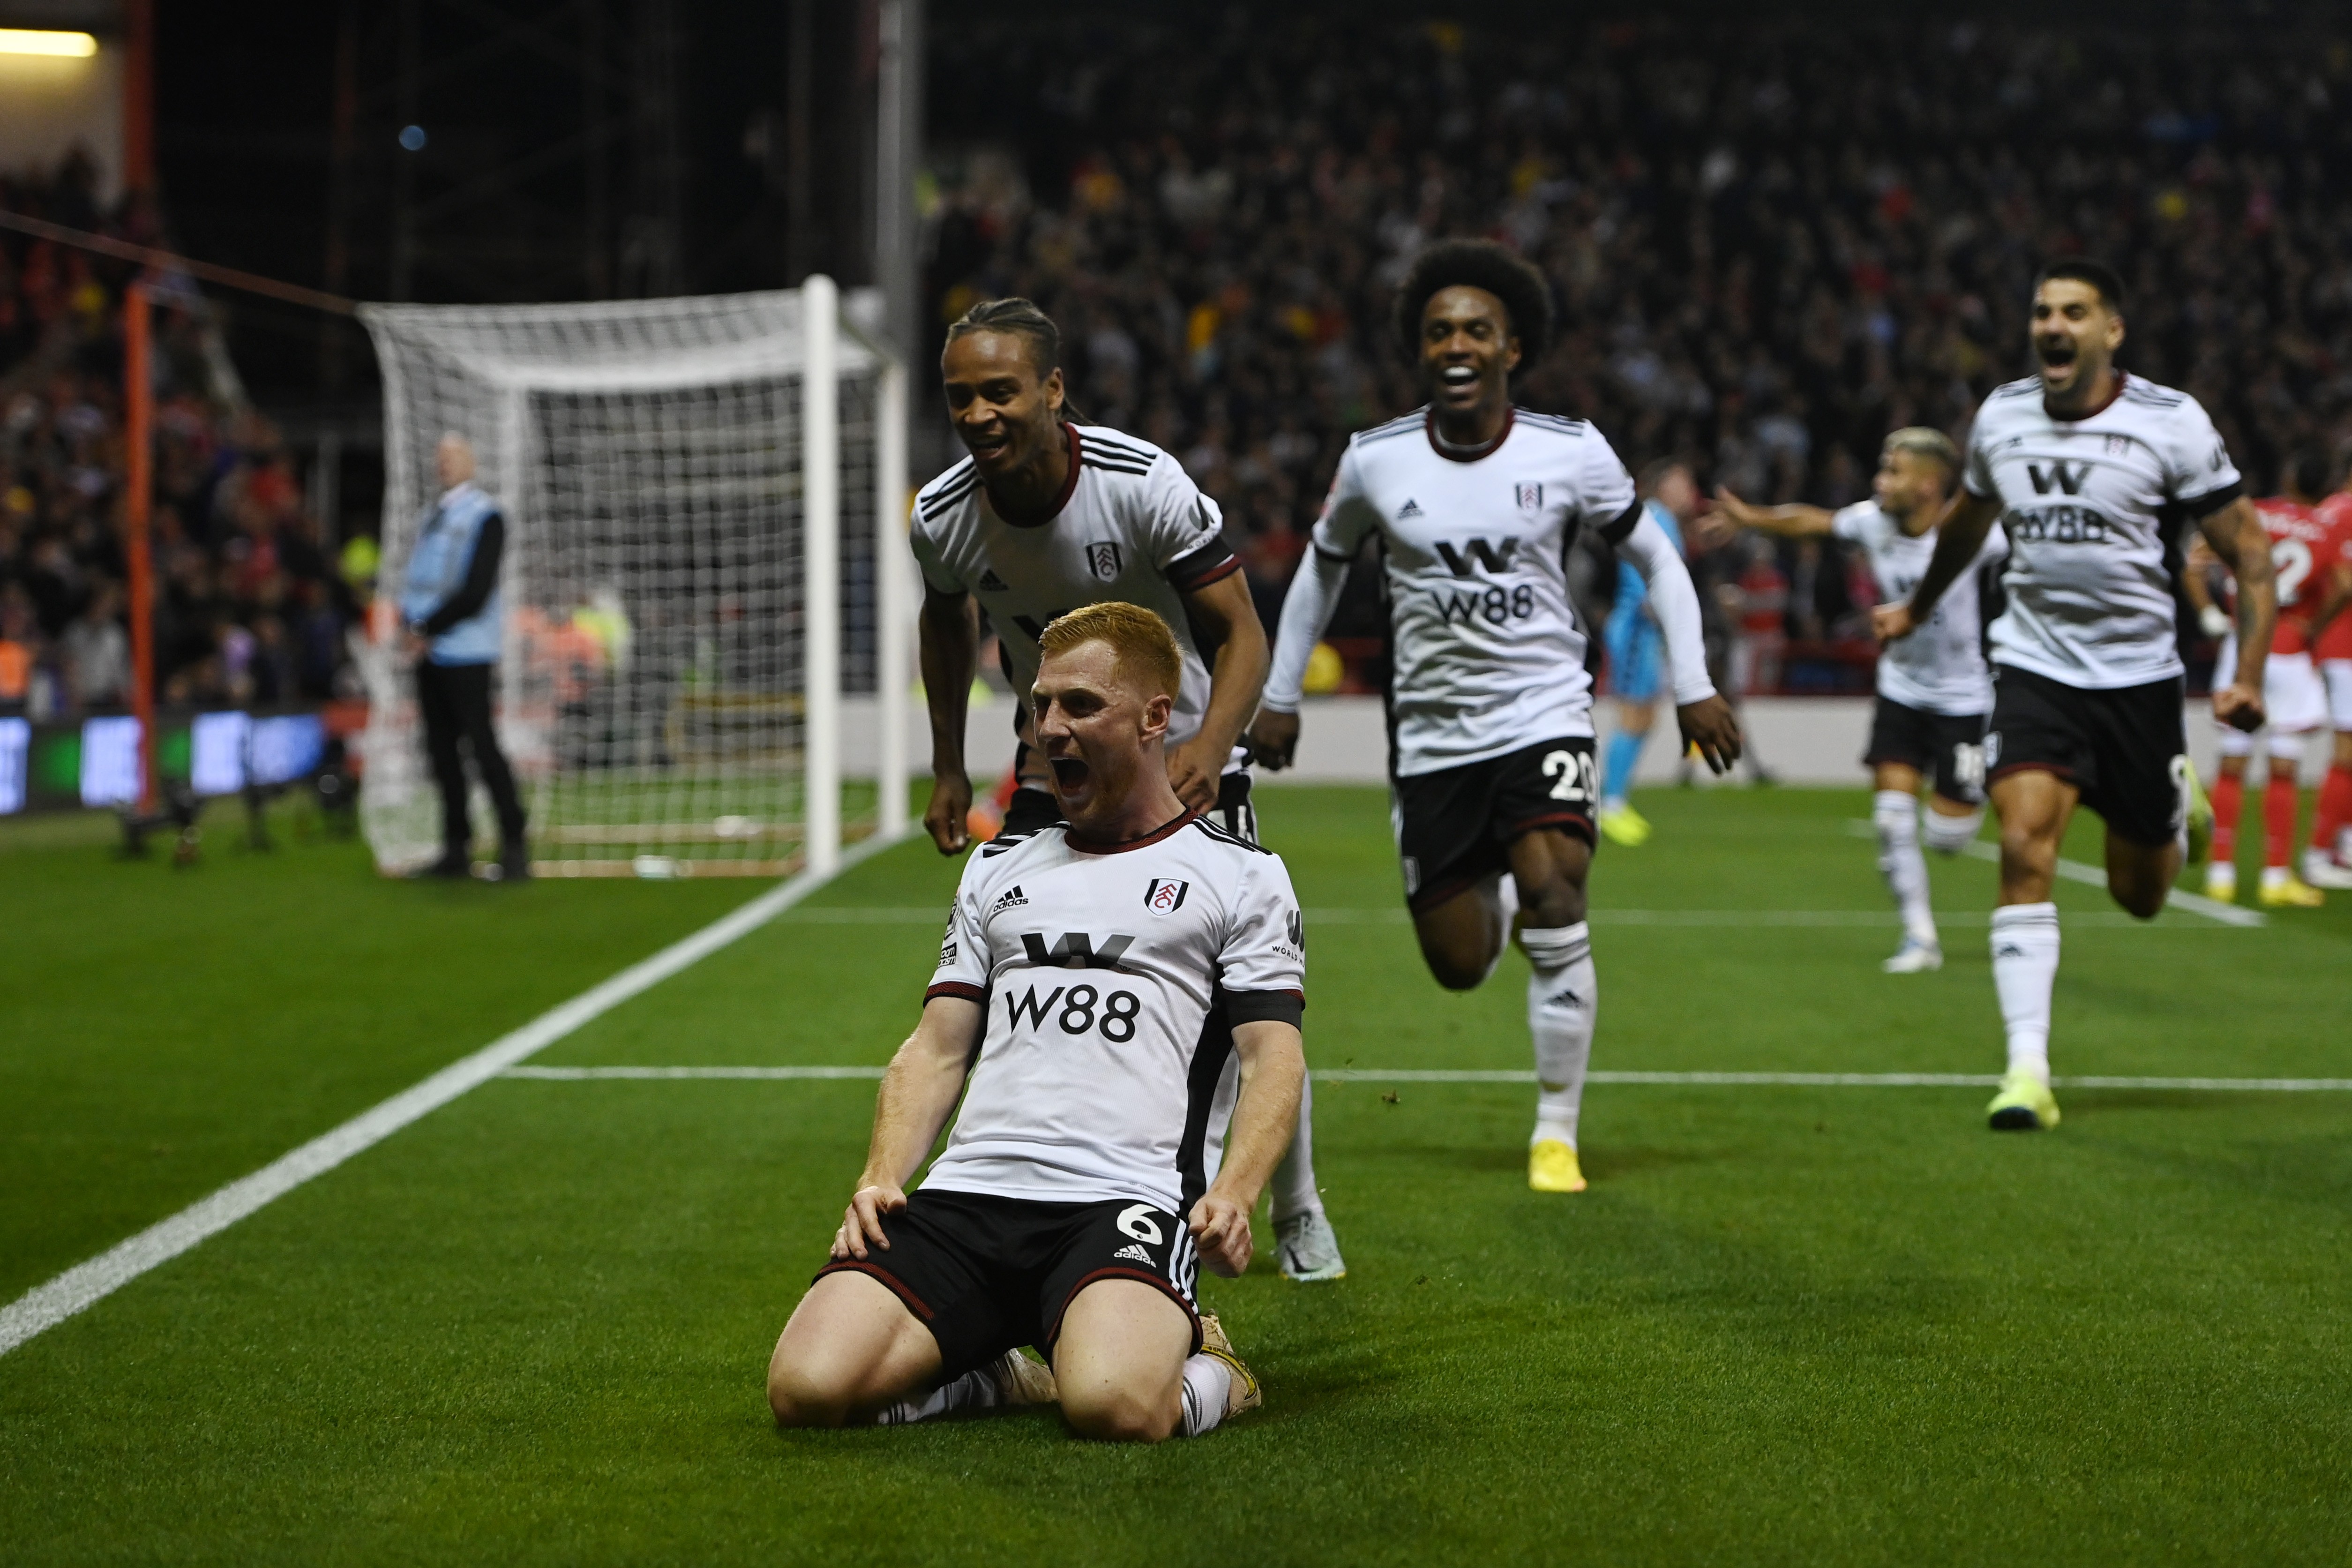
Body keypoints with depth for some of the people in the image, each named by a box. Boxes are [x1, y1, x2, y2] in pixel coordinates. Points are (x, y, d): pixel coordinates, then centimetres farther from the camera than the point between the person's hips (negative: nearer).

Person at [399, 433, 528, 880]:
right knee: (441, 750, 8)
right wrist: (409, 625, -1)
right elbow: (416, 579, 18)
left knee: (482, 746, -10)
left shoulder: (485, 515, -6)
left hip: (465, 652, -8)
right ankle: (457, 851, 12)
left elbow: (475, 592, -14)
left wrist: (426, 630, -13)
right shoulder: (434, 515, 18)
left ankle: (514, 847, -6)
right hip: (428, 651, 8)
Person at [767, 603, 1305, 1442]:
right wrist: (882, 1176, 3)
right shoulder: (998, 869, 26)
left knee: (1111, 1404, -36)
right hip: (969, 1193, 4)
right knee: (809, 1386, -23)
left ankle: (1211, 1373, 1)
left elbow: (1274, 1059, 3)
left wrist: (1232, 1195, -17)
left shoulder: (1240, 874, 12)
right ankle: (1000, 1374, 7)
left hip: (1122, 1203, -4)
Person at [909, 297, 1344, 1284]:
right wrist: (948, 770, 8)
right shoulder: (943, 515, -14)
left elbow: (1240, 629, -20)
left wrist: (1209, 746, -37)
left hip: (1184, 764, -2)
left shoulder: (1143, 483, -26)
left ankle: (1297, 1210, 24)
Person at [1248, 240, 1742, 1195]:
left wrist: (1694, 685, 0)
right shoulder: (1375, 461, -3)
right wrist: (1279, 695, 16)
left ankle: (1556, 1134, -8)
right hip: (1432, 735, 2)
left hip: (1544, 715, -2)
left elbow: (1656, 559, 7)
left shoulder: (1570, 453, -5)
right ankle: (1498, 897, 42)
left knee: (1555, 907, -22)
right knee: (1458, 968, 3)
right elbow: (1323, 568, 14)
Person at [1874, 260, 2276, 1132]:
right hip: (2034, 667, 2)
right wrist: (1918, 607, 37)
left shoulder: (2171, 424, -11)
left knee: (2140, 895, 10)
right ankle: (2028, 1071, -18)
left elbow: (2249, 553, -6)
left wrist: (2248, 675, -17)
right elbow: (1966, 520, 23)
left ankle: (2179, 799, 46)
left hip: (2139, 675, -2)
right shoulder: (2001, 417, 1)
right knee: (2025, 848, -19)